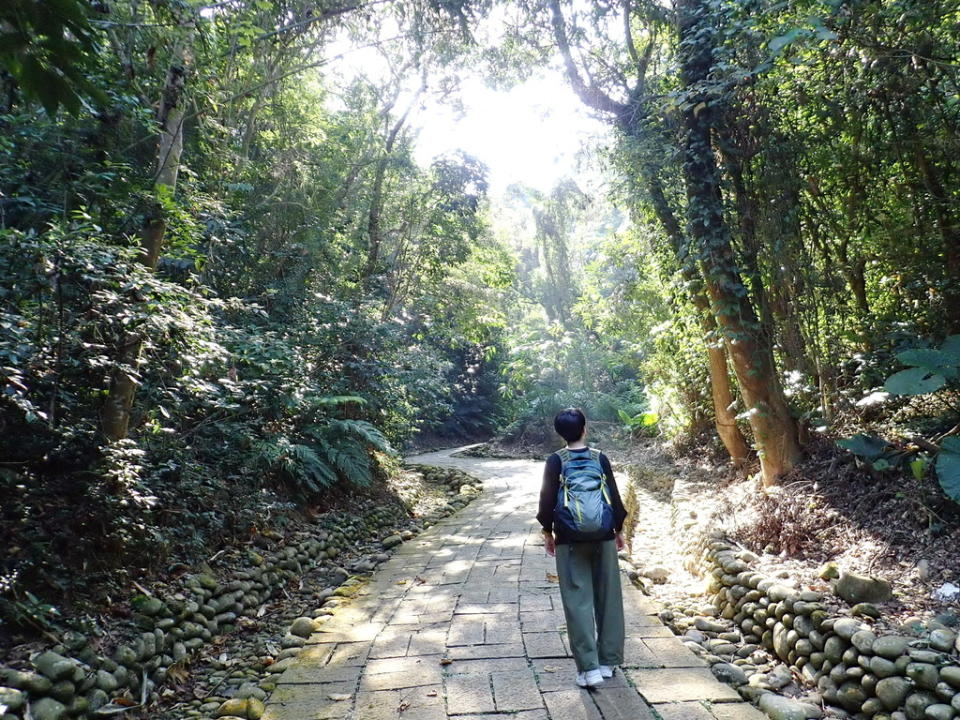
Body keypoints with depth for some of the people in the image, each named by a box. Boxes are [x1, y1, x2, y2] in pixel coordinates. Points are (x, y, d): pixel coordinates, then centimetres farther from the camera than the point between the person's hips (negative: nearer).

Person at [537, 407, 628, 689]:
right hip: (603, 536, 2)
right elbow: (614, 497, 4)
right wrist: (619, 529, 16)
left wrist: (548, 532, 8)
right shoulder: (600, 458, 1)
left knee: (579, 601, 2)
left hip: (570, 539, -2)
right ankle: (608, 661, 21)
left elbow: (547, 499, -4)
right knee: (608, 599, 12)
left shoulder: (555, 461, -4)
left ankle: (589, 667, 0)